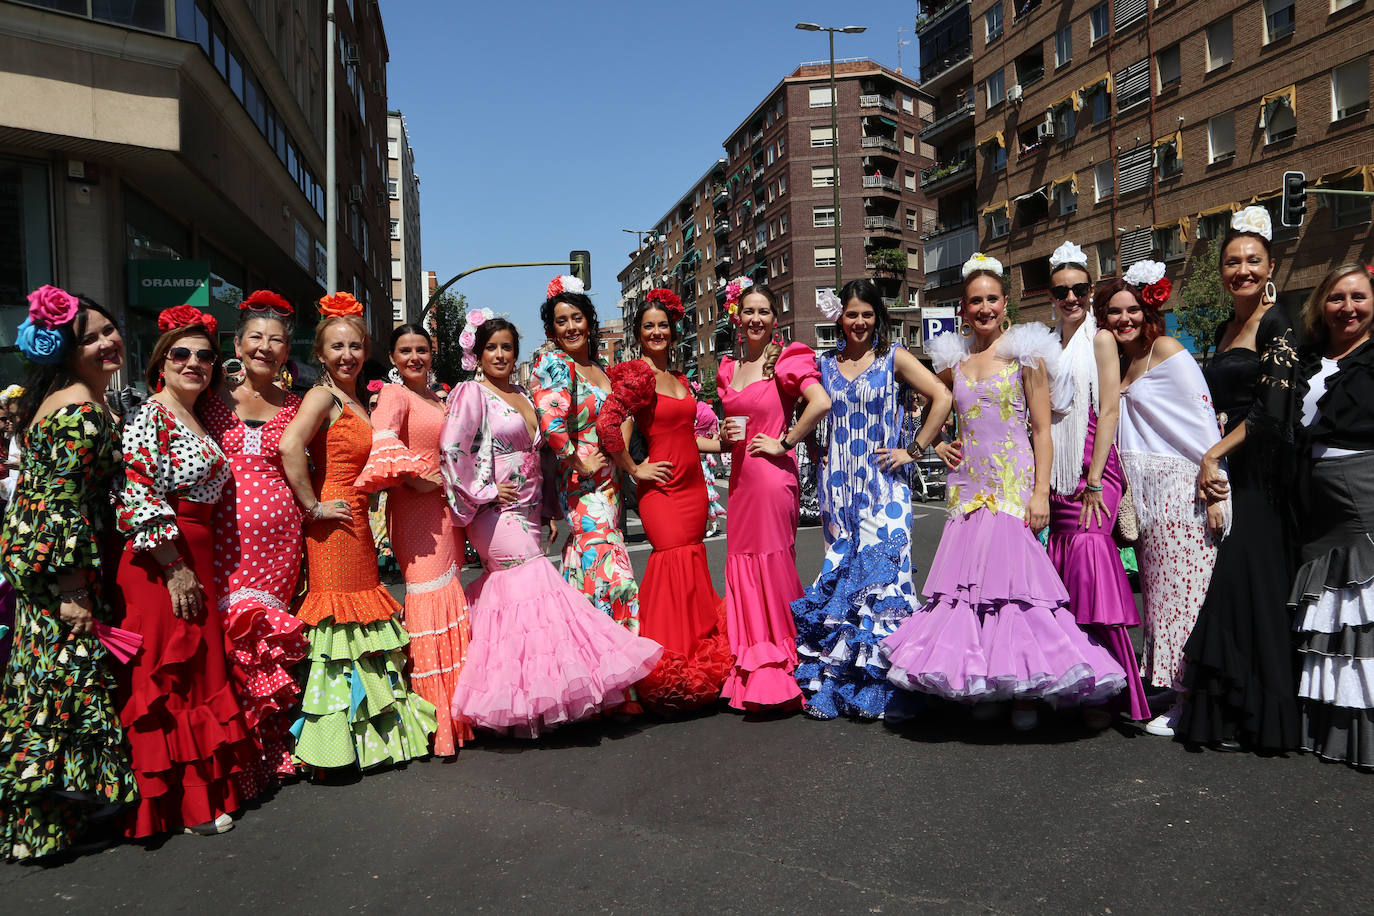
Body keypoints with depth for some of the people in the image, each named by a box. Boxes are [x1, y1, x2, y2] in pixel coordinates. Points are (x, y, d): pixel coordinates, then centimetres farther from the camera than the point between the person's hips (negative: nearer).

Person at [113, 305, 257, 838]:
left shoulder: (195, 421, 16)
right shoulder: (150, 418, -10)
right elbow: (138, 498, -19)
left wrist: (198, 570, 16)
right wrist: (176, 570, -19)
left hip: (194, 561, 9)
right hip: (161, 565, -9)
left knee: (198, 671, 13)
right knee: (166, 679, 0)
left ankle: (200, 789, 25)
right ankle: (177, 804, 10)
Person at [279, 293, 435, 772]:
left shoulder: (357, 402, 16)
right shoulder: (323, 396, -11)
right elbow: (290, 446, -28)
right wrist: (312, 506, -21)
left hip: (358, 526, 9)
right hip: (333, 528, -9)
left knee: (364, 622, 14)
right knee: (340, 622, -4)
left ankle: (366, 730, 26)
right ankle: (336, 739, 6)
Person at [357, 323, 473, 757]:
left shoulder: (440, 399, 20)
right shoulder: (394, 395, -5)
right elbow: (382, 444, -24)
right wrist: (418, 479, -18)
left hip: (445, 508, 8)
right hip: (416, 509, -8)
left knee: (450, 599, 11)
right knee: (430, 599, -9)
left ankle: (454, 711, 22)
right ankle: (434, 721, -2)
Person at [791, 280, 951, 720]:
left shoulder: (893, 358, 0)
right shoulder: (826, 363, 10)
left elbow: (942, 397, -7)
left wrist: (913, 450, -9)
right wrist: (820, 454, 9)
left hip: (883, 485, -3)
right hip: (838, 485, 4)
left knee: (881, 573, -7)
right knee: (839, 574, 5)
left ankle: (882, 689, 3)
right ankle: (836, 686, 14)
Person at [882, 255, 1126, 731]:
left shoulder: (1025, 352, 0)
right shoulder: (953, 358, 12)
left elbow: (1042, 429, -3)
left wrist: (1041, 492, -12)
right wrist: (937, 445, 9)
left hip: (1015, 485, -4)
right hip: (969, 486, 4)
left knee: (1014, 579, -9)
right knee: (970, 579, 3)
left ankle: (1024, 694, 0)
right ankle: (980, 686, 14)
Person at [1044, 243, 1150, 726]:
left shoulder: (1100, 338, 1)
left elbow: (1108, 410, -7)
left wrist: (1094, 482, -13)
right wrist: (1043, 481, 12)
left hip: (1094, 467, -5)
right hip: (1058, 472, 5)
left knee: (1088, 555, -18)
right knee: (1064, 566, 2)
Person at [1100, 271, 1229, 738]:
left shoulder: (1167, 350, -5)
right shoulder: (1119, 363, 17)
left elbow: (1201, 420, -12)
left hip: (1180, 489, -7)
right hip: (1144, 495, 7)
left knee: (1180, 590, -6)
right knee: (1155, 589, 9)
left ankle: (1188, 697, 1)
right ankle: (1165, 686, 17)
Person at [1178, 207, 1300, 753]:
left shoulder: (1277, 326, -7)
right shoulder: (1225, 330, 16)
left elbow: (1271, 411, -15)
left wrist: (1214, 455, -15)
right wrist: (1210, 460, 7)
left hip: (1256, 476, -7)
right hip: (1221, 470, 7)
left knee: (1244, 583, -7)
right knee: (1221, 587, 7)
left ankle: (1253, 718, 3)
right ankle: (1223, 711, 14)